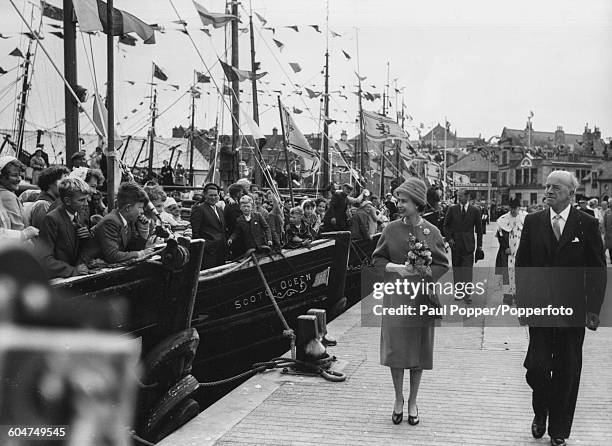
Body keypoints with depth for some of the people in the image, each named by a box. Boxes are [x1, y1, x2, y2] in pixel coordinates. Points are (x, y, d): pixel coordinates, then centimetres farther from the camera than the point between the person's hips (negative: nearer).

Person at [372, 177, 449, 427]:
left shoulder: (432, 232, -1)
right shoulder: (391, 229, 0)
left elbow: (442, 266, 3)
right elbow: (377, 259, 6)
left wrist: (423, 271, -15)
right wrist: (395, 268, -12)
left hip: (422, 298, 0)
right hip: (395, 296, 0)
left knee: (419, 349, 7)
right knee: (395, 348, 1)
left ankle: (413, 402, 23)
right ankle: (398, 399, 21)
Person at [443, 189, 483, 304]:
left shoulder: (475, 211, 2)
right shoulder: (452, 209, 4)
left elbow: (479, 229, 6)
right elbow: (446, 225, 9)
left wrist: (479, 246, 4)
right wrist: (449, 238, -5)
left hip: (468, 244, -2)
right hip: (455, 243, 2)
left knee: (468, 268, -7)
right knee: (456, 268, 8)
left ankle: (467, 294, -5)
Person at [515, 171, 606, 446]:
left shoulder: (587, 224, -2)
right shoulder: (533, 222, 3)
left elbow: (598, 270, -1)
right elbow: (521, 265, 6)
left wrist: (593, 309, -6)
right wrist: (522, 302, 1)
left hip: (572, 310, -1)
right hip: (538, 307, 1)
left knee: (567, 371, 7)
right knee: (537, 366, -2)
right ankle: (540, 411, 28)